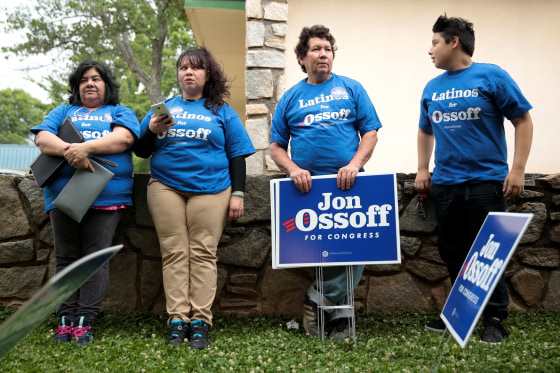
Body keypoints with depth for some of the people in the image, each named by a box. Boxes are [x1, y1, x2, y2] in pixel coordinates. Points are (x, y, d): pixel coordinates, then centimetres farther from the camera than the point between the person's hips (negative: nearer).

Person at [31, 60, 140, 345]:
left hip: (106, 195, -2)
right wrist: (68, 150, -18)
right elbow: (42, 138, 4)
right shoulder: (63, 112, 23)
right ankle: (66, 318, 9)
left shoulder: (121, 113, 16)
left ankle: (85, 320, -2)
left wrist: (86, 146, -19)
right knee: (66, 258, 3)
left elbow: (124, 138, -6)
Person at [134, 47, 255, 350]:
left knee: (203, 253, -4)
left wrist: (238, 193, -1)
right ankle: (177, 321, 2)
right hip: (166, 187, 2)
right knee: (174, 253, -1)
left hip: (210, 190, -2)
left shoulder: (222, 112, 13)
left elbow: (236, 155, 8)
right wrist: (152, 130, -5)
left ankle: (201, 321, 0)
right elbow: (141, 151, 15)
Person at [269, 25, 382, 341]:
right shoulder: (291, 98, 12)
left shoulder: (351, 89, 9)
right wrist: (294, 170, -8)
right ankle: (339, 312, 21)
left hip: (348, 184, 0)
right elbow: (277, 146, 11)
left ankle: (319, 299, 17)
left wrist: (354, 165, -13)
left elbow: (370, 133, 4)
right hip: (308, 187, 0)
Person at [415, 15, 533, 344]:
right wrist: (423, 170, 14)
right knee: (452, 253, 11)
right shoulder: (432, 88, 11)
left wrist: (518, 169, -10)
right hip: (445, 183, 5)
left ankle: (495, 319, 14)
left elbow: (523, 121, -4)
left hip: (486, 181, -5)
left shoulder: (491, 76, -4)